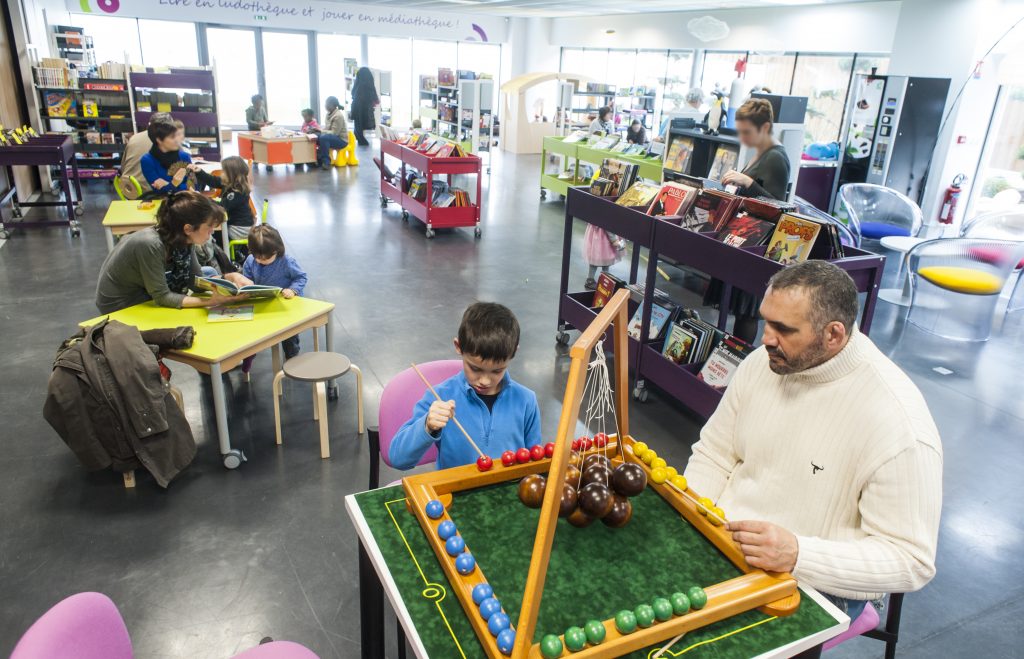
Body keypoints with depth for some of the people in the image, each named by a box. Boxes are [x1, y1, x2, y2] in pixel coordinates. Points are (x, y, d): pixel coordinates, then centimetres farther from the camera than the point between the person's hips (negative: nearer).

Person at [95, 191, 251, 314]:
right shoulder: (150, 245, -33)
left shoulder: (184, 239, -12)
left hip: (148, 296, 7)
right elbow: (162, 297, -28)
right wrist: (210, 301, -37)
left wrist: (231, 277, -20)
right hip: (121, 306, -7)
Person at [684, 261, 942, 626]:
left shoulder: (900, 426, -22)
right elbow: (713, 455, 8)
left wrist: (797, 555, -32)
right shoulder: (761, 364, -3)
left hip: (818, 586, -5)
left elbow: (911, 561, -18)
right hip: (723, 541, 6)